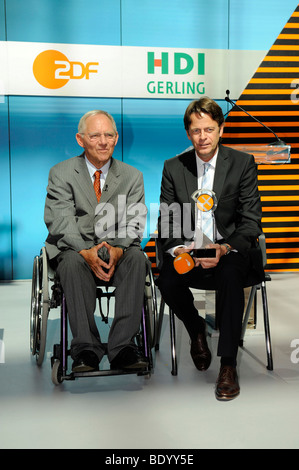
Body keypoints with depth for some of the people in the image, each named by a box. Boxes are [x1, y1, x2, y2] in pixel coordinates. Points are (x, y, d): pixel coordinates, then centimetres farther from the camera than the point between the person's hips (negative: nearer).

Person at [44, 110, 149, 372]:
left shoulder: (132, 176, 11)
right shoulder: (61, 174, 5)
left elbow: (133, 223, -1)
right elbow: (61, 222, -8)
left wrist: (118, 250, -23)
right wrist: (87, 252, -26)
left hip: (118, 254, 2)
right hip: (74, 250, -1)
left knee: (137, 257, -31)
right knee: (73, 261, -35)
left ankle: (122, 346, -32)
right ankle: (86, 349, -34)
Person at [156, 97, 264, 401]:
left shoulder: (243, 163, -2)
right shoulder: (173, 168, 4)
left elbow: (251, 221, -5)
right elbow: (167, 222, 3)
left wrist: (225, 248, -24)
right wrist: (178, 249, -19)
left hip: (231, 249, -2)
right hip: (188, 252, 2)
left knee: (230, 276, -35)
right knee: (167, 282, -28)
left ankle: (228, 366, -24)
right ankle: (196, 330, 7)